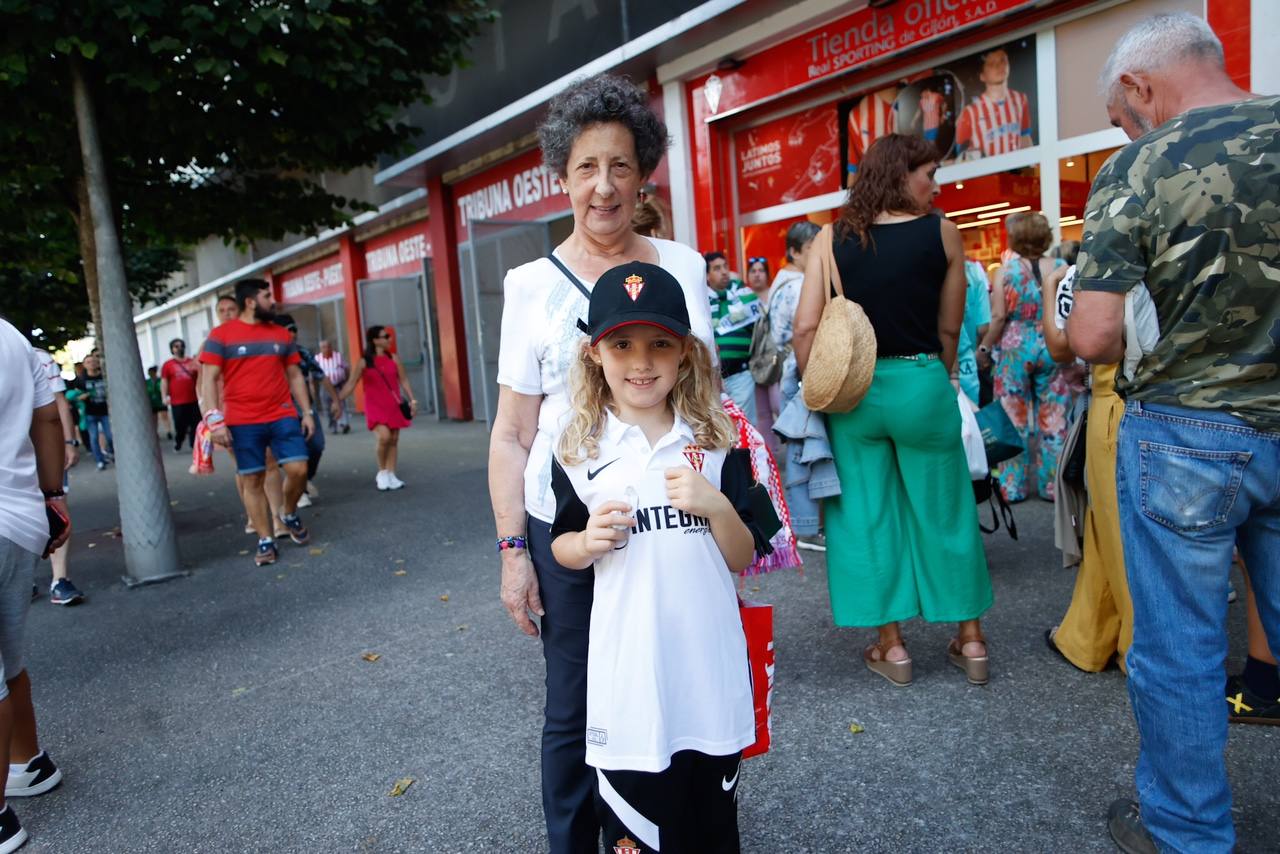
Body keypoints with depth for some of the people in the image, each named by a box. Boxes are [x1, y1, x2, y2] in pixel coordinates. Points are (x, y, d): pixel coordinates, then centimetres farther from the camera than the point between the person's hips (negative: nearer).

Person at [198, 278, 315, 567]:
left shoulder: (281, 335, 11)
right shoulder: (221, 335, -1)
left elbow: (294, 376, 15)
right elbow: (209, 379, -4)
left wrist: (307, 412, 8)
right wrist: (215, 420, -12)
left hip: (283, 416, 3)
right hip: (243, 422, -3)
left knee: (298, 469, -7)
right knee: (253, 480, 2)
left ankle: (290, 514, 22)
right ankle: (266, 541, 11)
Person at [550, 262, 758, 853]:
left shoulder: (717, 441, -2)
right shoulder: (578, 450, -3)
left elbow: (742, 559, 1)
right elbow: (562, 547, 8)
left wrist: (716, 505, -18)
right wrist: (589, 541, -14)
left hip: (709, 664, 1)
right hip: (628, 670, -1)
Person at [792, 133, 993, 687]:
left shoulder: (832, 239, 0)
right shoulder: (941, 232, -2)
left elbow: (806, 328, -8)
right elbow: (950, 328, 1)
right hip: (921, 385, 0)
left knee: (867, 513, 11)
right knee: (943, 511, 14)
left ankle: (891, 646, 21)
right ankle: (970, 640, 28)